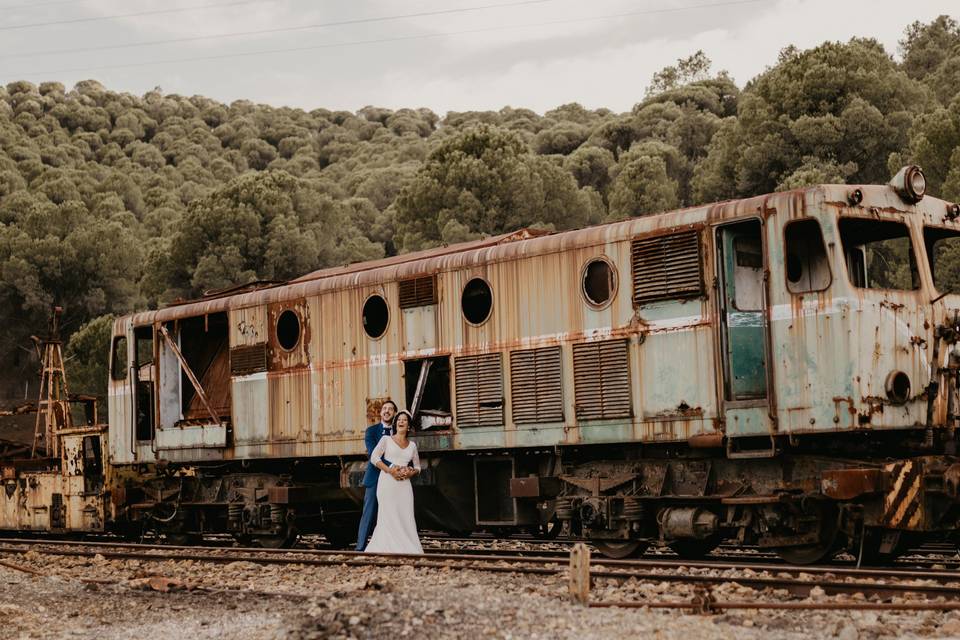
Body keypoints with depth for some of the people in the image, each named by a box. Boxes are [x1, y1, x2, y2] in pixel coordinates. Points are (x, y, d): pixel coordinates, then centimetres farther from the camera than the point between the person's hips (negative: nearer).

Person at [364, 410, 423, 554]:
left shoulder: (412, 445, 15)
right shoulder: (386, 439, 6)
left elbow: (417, 467, 20)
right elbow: (374, 458, -4)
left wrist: (410, 473, -4)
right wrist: (390, 470, -15)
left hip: (404, 484, 3)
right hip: (387, 481, -3)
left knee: (406, 518, -4)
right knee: (389, 516, -8)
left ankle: (408, 550, -4)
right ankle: (388, 549, -6)